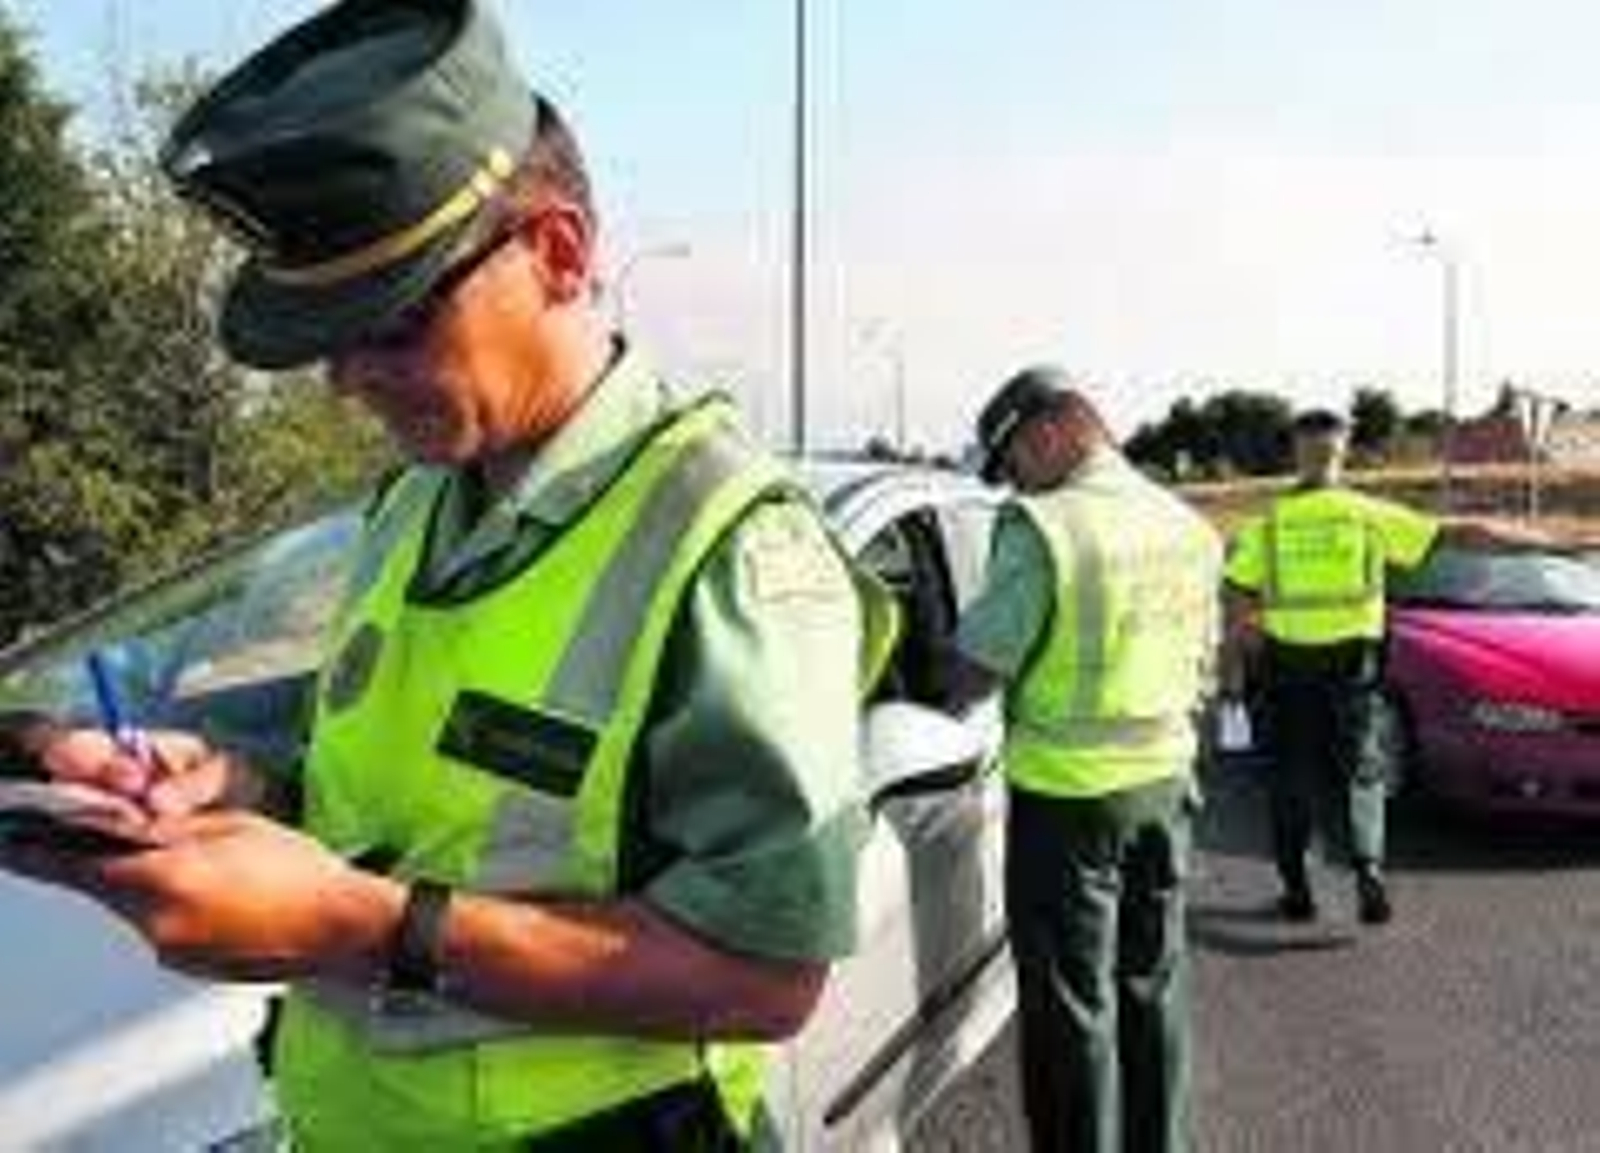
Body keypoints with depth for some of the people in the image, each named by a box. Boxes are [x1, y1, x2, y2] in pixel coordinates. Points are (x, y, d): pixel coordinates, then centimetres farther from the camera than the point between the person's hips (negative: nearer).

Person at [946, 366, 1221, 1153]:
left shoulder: (1043, 527, -19)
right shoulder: (1190, 528, 6)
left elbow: (978, 667, -17)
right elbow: (1201, 666, 13)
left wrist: (940, 709, 2)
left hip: (1067, 794, -7)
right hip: (1166, 780, 7)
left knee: (1072, 1004, 4)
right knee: (1152, 985, 20)